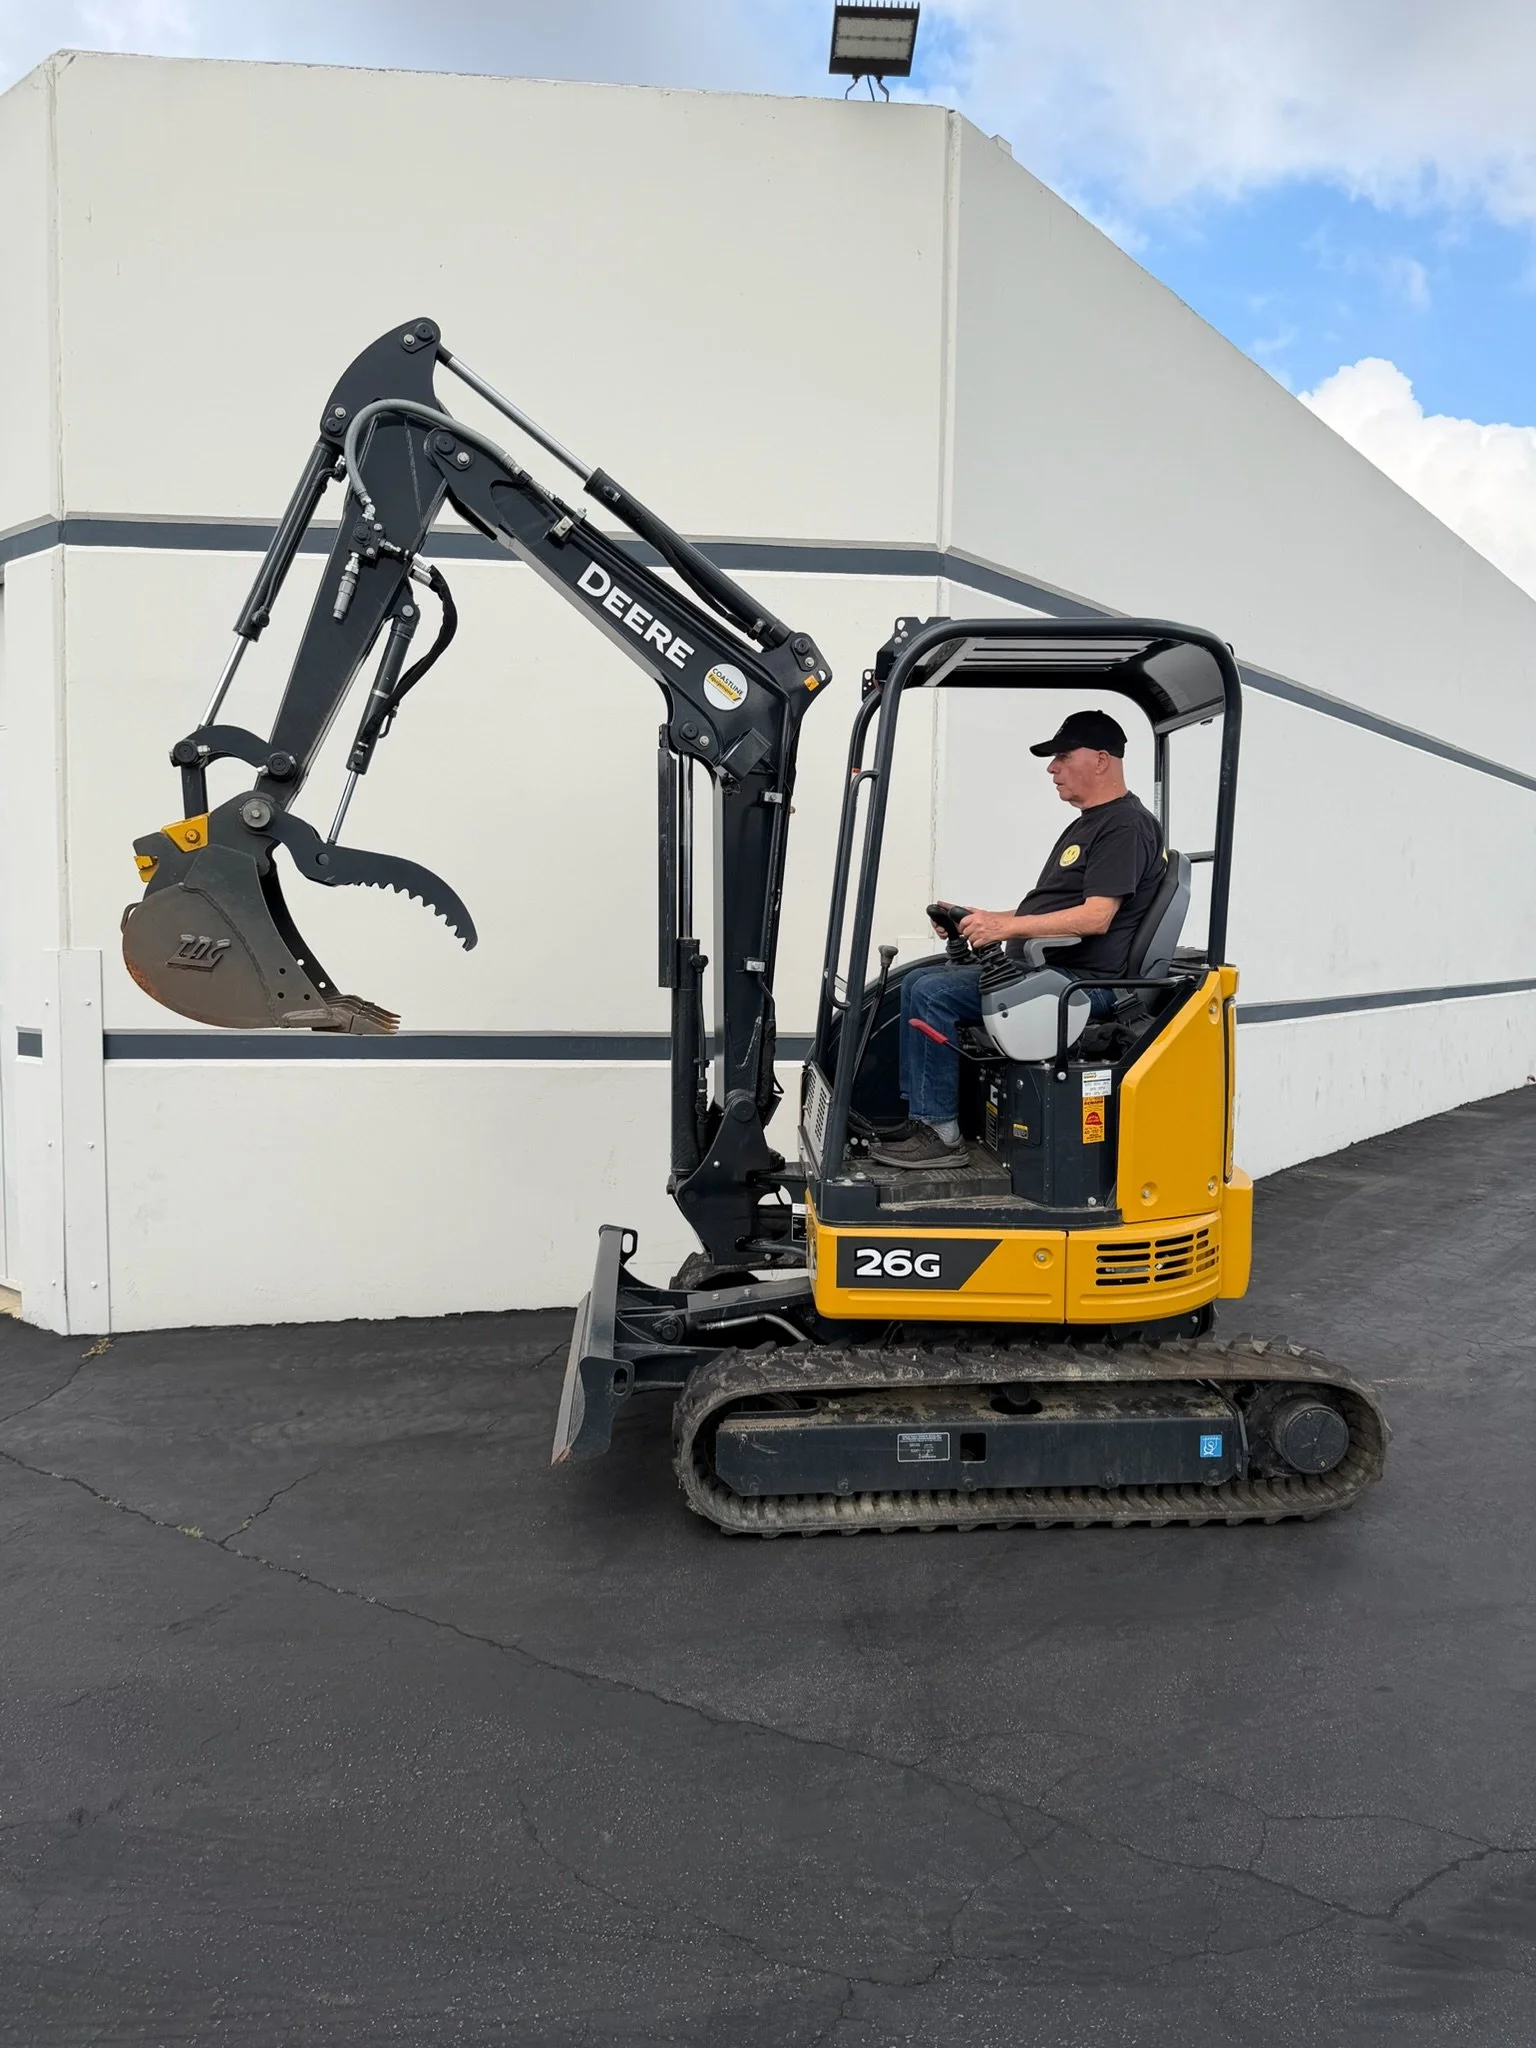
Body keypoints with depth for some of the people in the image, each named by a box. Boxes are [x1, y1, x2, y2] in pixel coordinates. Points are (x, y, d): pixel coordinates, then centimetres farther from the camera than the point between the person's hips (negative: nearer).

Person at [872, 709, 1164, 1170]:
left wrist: (1007, 927, -25)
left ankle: (940, 1133, -15)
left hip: (1081, 980, -11)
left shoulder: (1125, 825, -11)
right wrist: (986, 919, 13)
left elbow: (1095, 917, -22)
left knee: (932, 994, -21)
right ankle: (918, 1110, 3)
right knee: (916, 983, 6)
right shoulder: (1086, 824, 23)